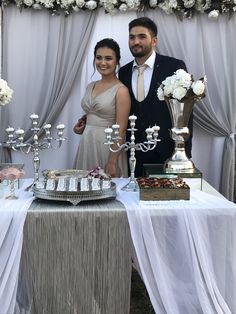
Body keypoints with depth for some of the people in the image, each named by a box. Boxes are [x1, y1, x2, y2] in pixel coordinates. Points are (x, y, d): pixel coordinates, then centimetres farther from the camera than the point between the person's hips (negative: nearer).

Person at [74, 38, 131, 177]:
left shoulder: (121, 90, -11)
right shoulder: (91, 86, 9)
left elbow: (121, 130, -14)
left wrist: (112, 163, -17)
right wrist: (81, 123, 3)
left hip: (108, 146, -6)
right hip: (86, 145, 6)